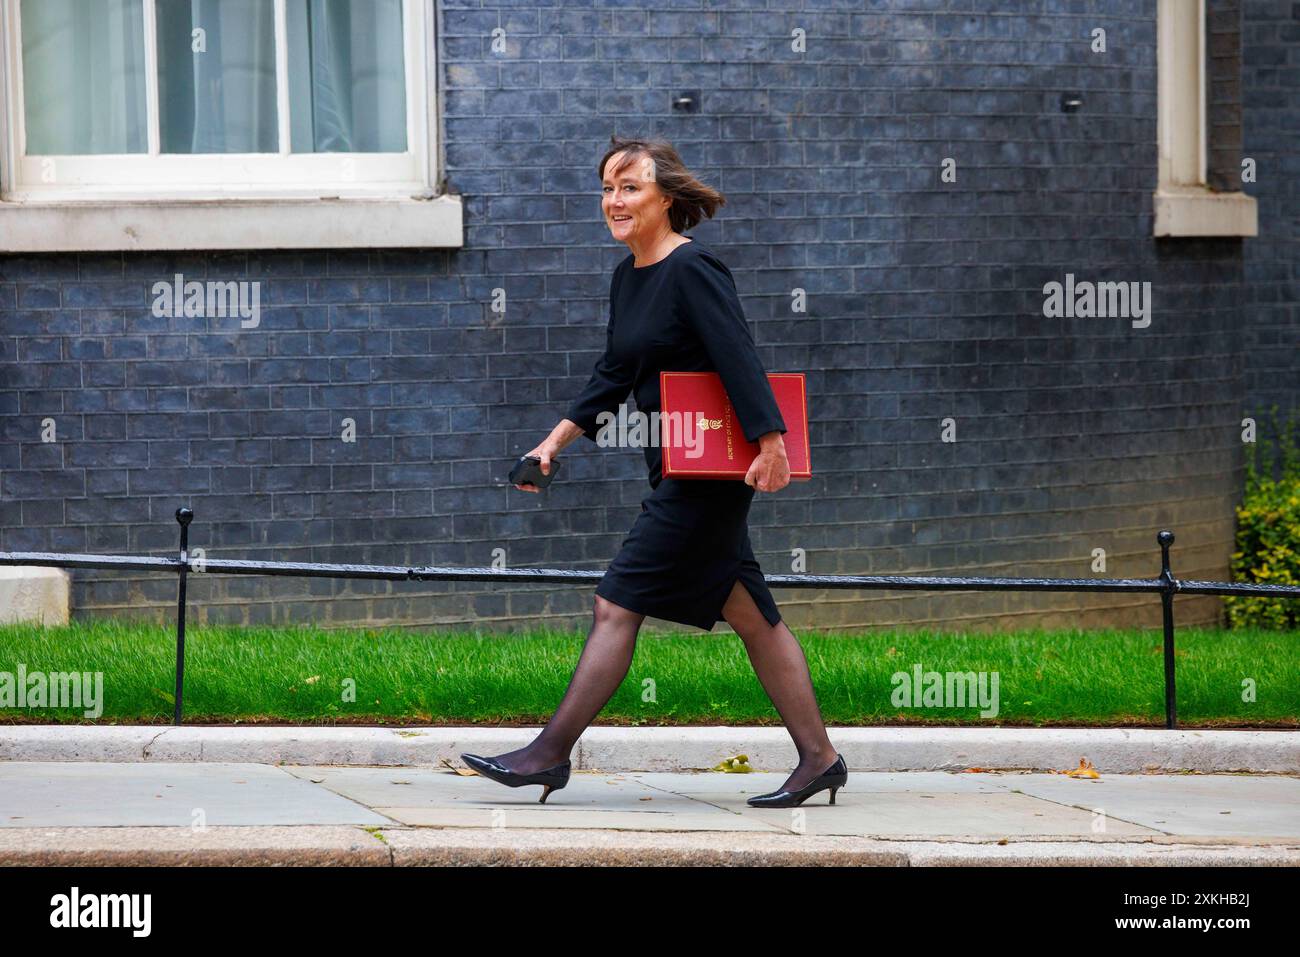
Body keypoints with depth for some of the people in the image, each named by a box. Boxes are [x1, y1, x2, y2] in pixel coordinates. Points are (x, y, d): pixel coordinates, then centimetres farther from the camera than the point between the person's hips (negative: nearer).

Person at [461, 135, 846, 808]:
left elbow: (739, 360, -21)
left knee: (617, 605, -8)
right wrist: (555, 442, 13)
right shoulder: (628, 276, 13)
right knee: (749, 615, 10)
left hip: (707, 472, -10)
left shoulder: (692, 270, -15)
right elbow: (612, 377, 18)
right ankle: (819, 760, 13)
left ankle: (550, 754, -3)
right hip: (679, 471, 10)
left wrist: (770, 445, -27)